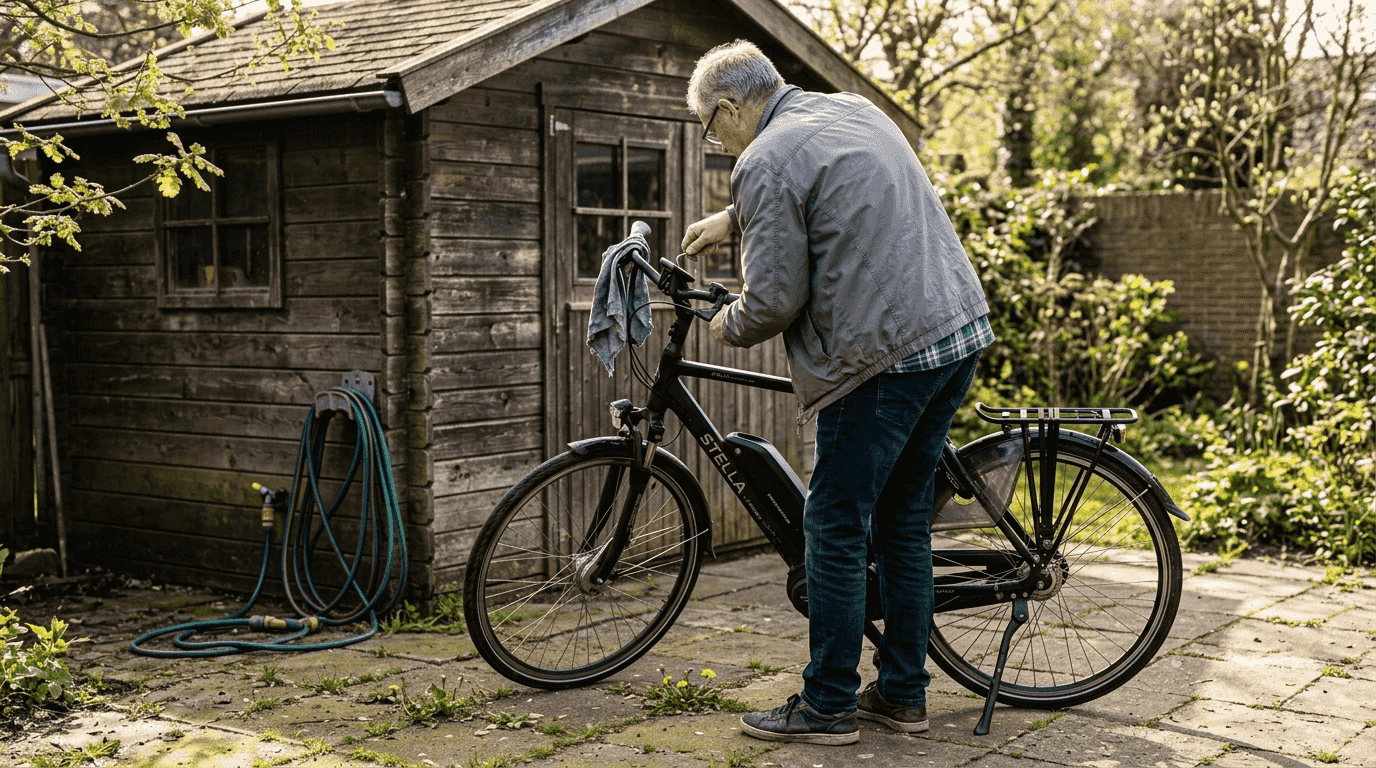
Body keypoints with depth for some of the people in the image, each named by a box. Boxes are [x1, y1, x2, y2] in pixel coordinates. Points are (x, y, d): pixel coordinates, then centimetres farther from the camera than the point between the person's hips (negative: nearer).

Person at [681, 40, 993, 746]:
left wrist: (727, 328, 6)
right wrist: (731, 219, 38)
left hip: (884, 357, -9)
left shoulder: (764, 163, -11)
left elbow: (775, 300, -13)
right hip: (960, 332, 9)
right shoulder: (855, 110, 16)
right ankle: (903, 693, 24)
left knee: (836, 531, 2)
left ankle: (827, 707, 9)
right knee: (903, 521, 16)